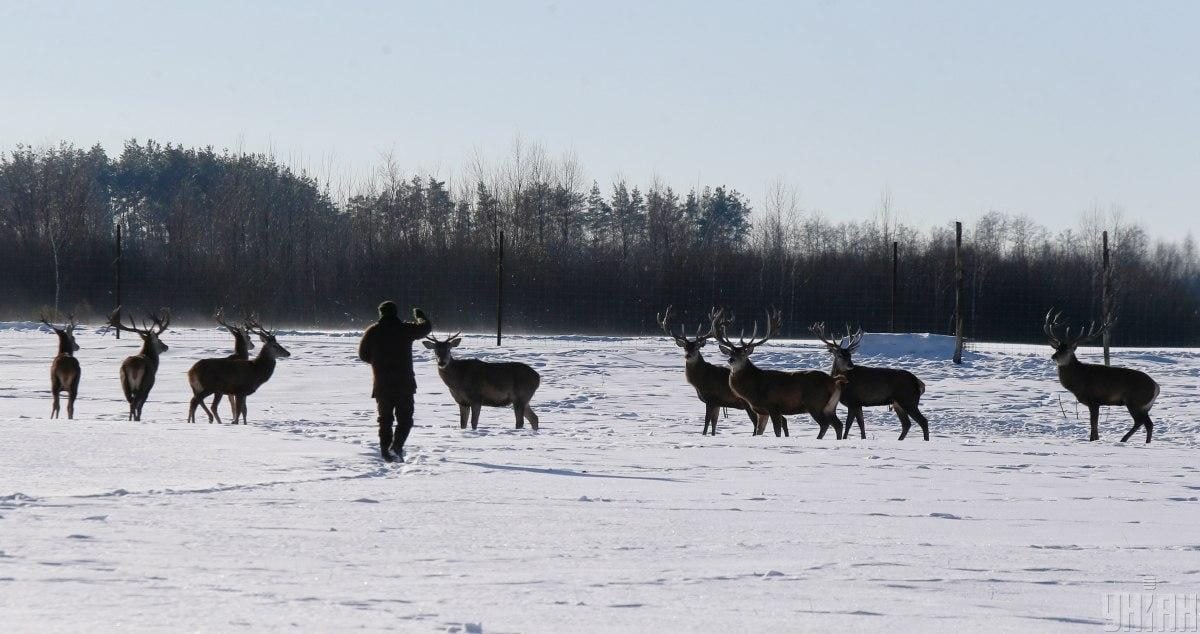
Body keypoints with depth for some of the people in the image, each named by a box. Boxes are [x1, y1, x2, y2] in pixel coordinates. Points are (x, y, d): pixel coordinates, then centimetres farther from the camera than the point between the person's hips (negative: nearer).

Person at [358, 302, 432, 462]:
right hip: (404, 383, -2)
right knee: (405, 419, 4)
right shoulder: (405, 329, -3)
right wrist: (419, 315, 32)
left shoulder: (372, 332, 0)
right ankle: (397, 445, -16)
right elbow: (426, 327, 12)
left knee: (385, 419, 12)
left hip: (382, 384, 2)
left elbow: (363, 354, 8)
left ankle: (385, 450, 6)